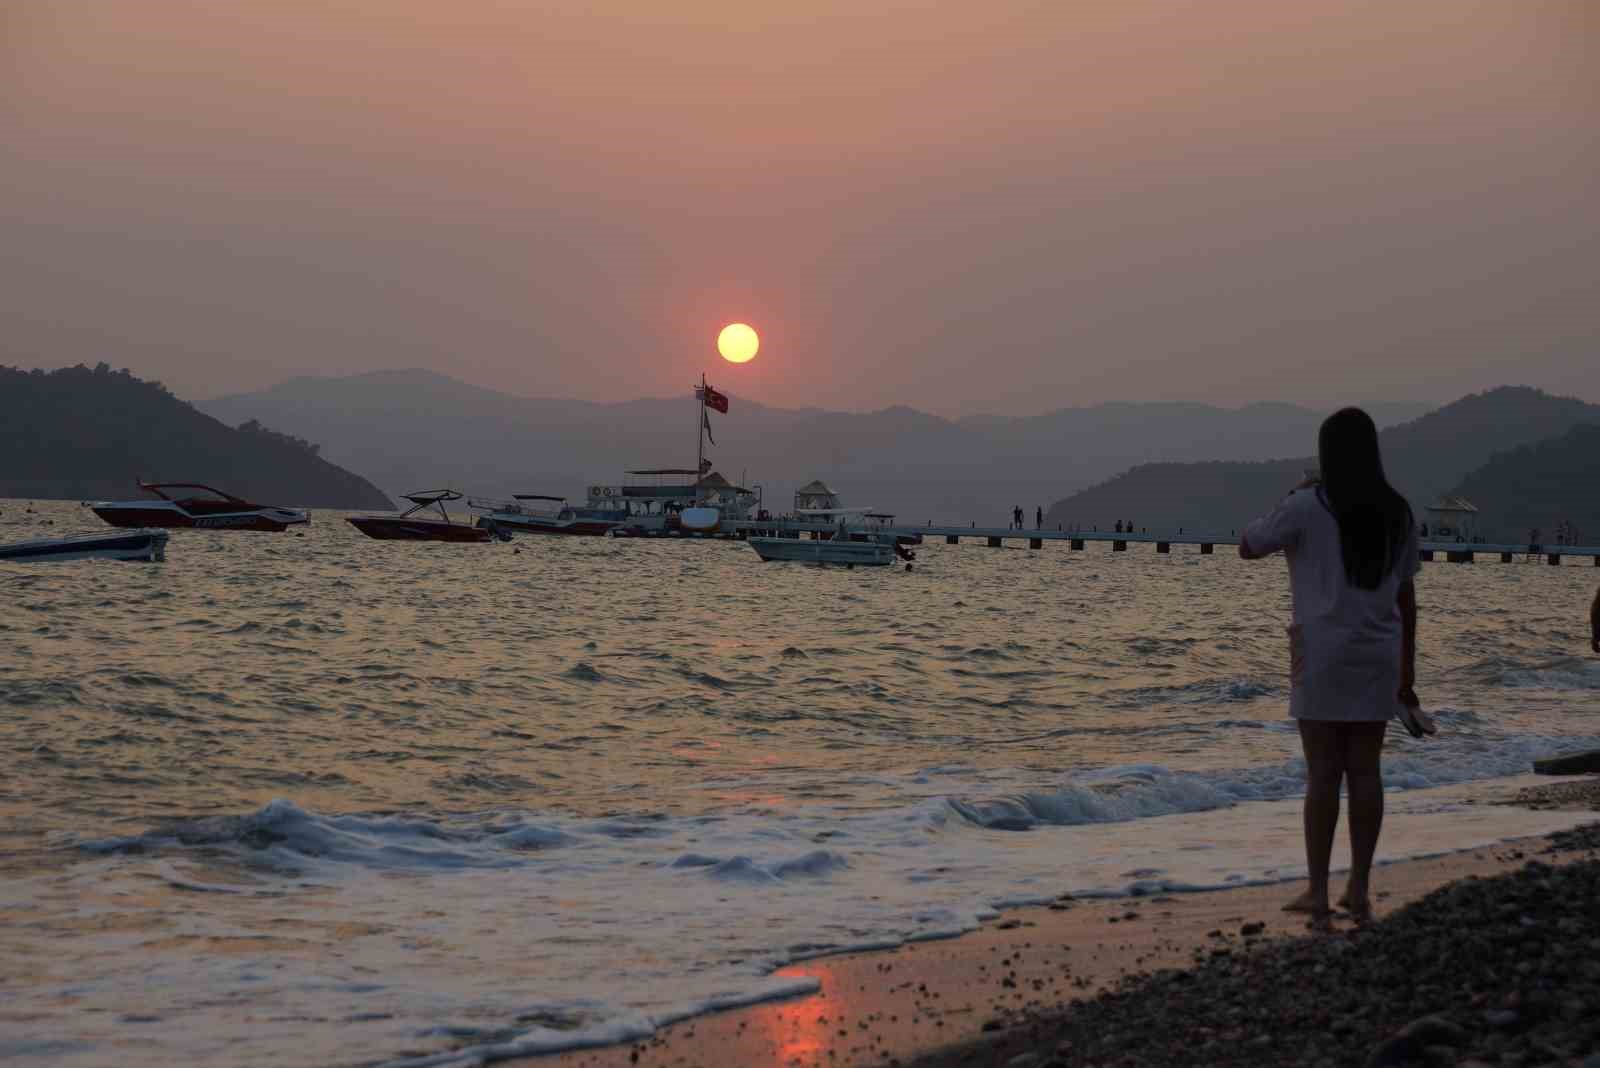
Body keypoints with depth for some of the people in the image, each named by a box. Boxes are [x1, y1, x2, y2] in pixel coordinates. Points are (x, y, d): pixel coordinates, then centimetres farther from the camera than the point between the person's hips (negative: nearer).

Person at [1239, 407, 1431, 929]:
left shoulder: (1307, 506, -9)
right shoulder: (1397, 512, 6)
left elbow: (1248, 547, 5)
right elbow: (1405, 596, 10)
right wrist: (1407, 670, 16)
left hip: (1323, 652, -4)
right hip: (1378, 656, 4)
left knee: (1323, 773, -1)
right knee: (1364, 770, 9)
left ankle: (1317, 893, 1)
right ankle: (1359, 888, 13)